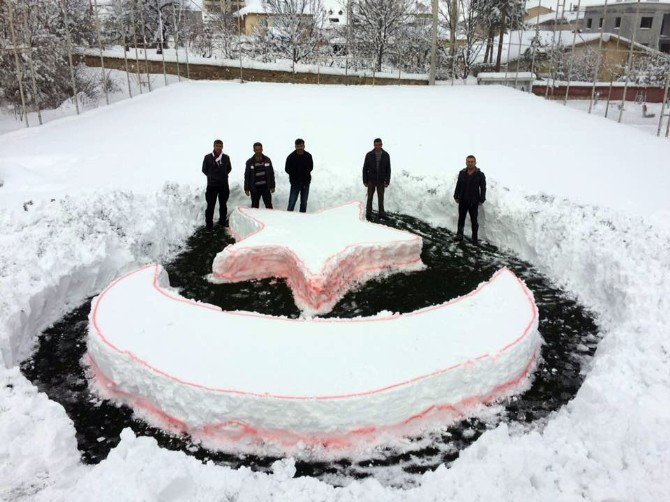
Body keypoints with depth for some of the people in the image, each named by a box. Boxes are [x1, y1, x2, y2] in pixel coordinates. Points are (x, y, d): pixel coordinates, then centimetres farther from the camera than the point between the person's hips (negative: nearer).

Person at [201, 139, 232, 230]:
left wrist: (223, 176, 6)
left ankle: (223, 221, 25)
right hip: (212, 185, -2)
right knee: (210, 205, -2)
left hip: (224, 185, 2)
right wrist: (211, 176, 1)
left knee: (223, 205, 13)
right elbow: (204, 169, 9)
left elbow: (229, 168, 17)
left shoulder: (226, 157, 3)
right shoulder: (208, 157, -2)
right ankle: (209, 224, 5)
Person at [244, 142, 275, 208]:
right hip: (255, 188, -1)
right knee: (254, 207, 6)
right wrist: (246, 189, -1)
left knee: (269, 205, 2)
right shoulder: (250, 162, 1)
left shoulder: (267, 160, 4)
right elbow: (247, 176, 3)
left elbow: (271, 174, 8)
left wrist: (272, 186, 5)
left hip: (266, 187, 1)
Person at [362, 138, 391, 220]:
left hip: (381, 181, 1)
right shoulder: (369, 155, -9)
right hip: (371, 180, -1)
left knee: (381, 198, 7)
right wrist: (364, 181, -5)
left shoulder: (386, 155, -6)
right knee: (370, 197, 3)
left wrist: (387, 182, -7)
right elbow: (365, 168, -3)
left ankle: (382, 214, 18)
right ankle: (368, 213, 14)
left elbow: (388, 169, -2)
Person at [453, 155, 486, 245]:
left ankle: (475, 238, 14)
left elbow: (483, 188, -2)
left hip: (474, 202, -3)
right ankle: (459, 235, 24)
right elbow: (458, 186, 10)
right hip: (462, 201, 3)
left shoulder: (480, 175, -5)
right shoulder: (462, 173, 3)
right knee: (461, 219, 12)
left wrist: (481, 200, -5)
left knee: (474, 220, 4)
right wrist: (456, 196, 8)